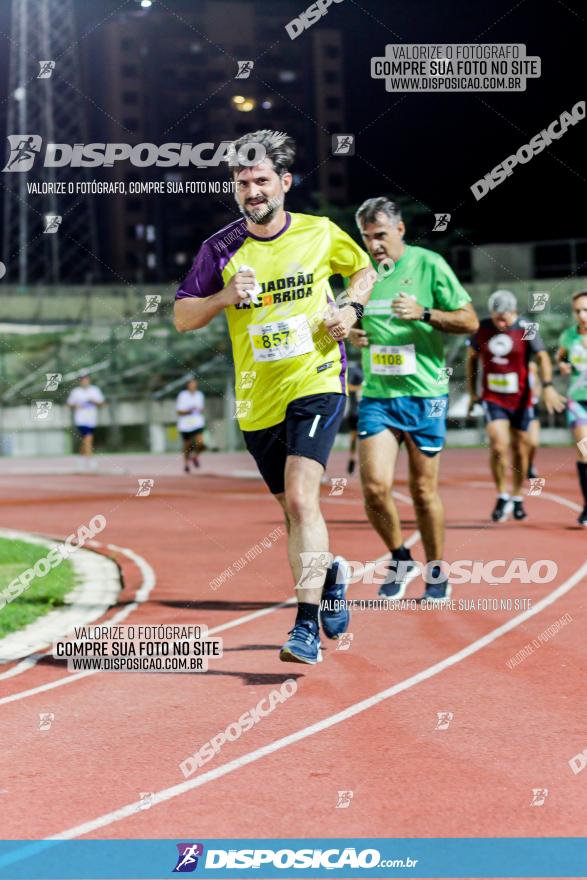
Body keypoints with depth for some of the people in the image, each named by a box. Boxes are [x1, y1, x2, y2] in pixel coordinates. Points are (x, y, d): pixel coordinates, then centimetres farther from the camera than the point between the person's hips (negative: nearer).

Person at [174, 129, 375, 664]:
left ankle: (307, 627, -19)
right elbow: (182, 318, 2)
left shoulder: (320, 234, -1)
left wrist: (352, 308, -2)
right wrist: (224, 298, -16)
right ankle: (330, 573, 45)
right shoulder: (221, 249, 0)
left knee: (300, 498, -20)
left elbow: (364, 269, 18)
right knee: (293, 507, 13)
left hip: (317, 384, -3)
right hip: (258, 401, 3)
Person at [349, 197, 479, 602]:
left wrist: (423, 313, -21)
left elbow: (469, 320, -6)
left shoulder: (429, 264, -5)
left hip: (424, 394, -3)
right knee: (375, 486, -11)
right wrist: (351, 331, 0)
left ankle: (437, 573, 23)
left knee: (424, 490, 4)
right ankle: (400, 559, 14)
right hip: (376, 395, 3)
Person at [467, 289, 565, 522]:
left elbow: (542, 357, -10)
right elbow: (472, 357, 14)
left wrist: (547, 386, -25)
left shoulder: (527, 329, -6)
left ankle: (517, 498, 25)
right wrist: (472, 392, 13)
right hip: (493, 399, 0)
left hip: (520, 399, 0)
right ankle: (502, 497, -3)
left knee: (520, 450, 8)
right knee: (498, 446, -17)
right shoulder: (482, 329, 1)